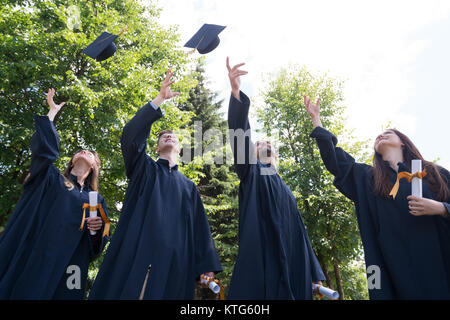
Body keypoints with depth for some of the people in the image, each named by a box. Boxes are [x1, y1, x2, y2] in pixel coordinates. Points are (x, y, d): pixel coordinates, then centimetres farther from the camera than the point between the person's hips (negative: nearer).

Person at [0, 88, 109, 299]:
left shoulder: (96, 201, 16)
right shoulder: (50, 179, 15)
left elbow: (95, 248, 12)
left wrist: (98, 229, -12)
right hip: (24, 262, 0)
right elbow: (45, 147, -1)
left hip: (62, 272, 1)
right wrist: (53, 111, 9)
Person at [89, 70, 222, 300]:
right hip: (136, 252, -2)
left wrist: (207, 265, 1)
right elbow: (131, 136, -3)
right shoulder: (144, 169, 16)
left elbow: (199, 227, 13)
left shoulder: (188, 186, 21)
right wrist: (160, 99, -8)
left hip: (174, 259, 2)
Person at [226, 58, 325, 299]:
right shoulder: (251, 174, 12)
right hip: (257, 259, -5)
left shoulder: (286, 192, 26)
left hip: (286, 265, 6)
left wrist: (313, 273, 15)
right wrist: (236, 92, -19)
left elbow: (299, 234, 22)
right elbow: (239, 136, -5)